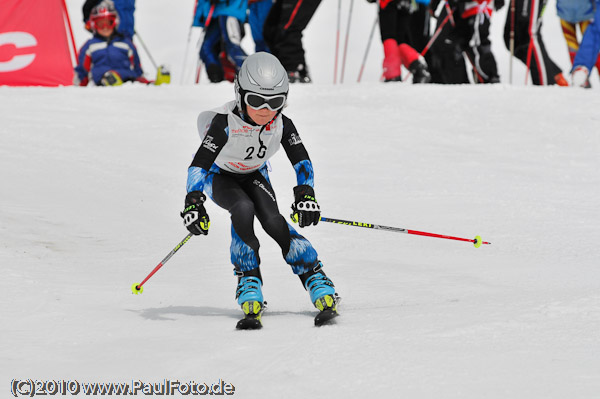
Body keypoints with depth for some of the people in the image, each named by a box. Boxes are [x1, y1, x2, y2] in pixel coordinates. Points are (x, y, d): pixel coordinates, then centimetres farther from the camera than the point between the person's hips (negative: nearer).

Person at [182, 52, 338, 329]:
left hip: (254, 175, 3)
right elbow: (199, 163, -38)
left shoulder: (281, 124, -24)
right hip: (219, 175, -3)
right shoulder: (226, 123, -35)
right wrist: (193, 202, -50)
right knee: (243, 208, -34)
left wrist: (306, 193, -30)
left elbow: (301, 161, -15)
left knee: (272, 220, -24)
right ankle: (248, 282, -22)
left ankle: (314, 278, -15)